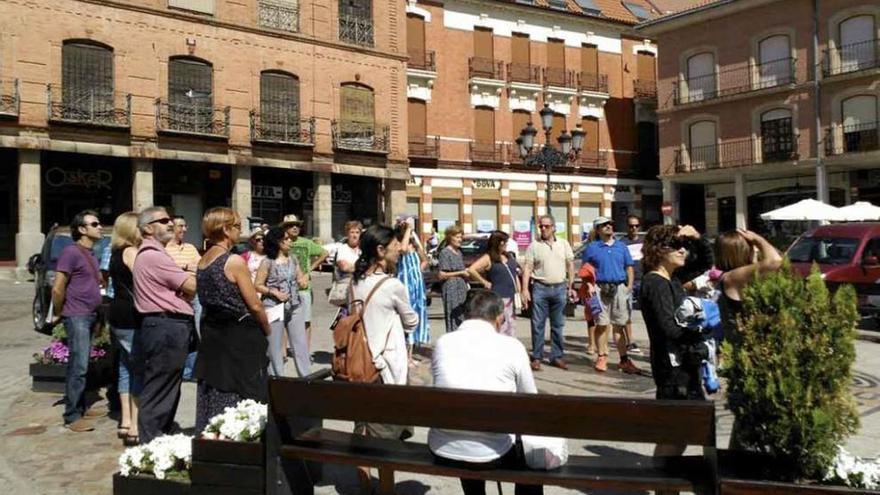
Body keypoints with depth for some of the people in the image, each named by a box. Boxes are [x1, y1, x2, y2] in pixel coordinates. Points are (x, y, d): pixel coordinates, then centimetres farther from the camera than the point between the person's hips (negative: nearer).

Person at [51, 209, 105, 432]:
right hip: (77, 317, -8)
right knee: (78, 367, -8)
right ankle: (72, 417, -3)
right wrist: (58, 314, -4)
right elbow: (58, 289, -13)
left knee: (81, 365, 14)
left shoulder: (90, 254, 15)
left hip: (90, 316, 9)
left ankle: (81, 408, 22)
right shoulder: (71, 252, -12)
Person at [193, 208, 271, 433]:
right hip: (240, 339, -8)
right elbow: (255, 306, -14)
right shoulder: (234, 261, -16)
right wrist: (266, 328, 3)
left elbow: (209, 299, 13)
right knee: (242, 401, 1)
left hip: (212, 336, 8)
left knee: (212, 400, 15)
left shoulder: (202, 262, 7)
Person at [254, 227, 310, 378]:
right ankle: (277, 378, 16)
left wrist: (303, 281, -6)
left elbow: (300, 278, 17)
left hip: (295, 306, 5)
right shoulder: (267, 262, -7)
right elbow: (258, 286, -5)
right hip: (274, 307, -5)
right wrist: (274, 292, -17)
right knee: (275, 345, 4)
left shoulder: (292, 259, 7)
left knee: (301, 343, 5)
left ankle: (306, 376, 11)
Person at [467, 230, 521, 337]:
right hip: (499, 297, -7)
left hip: (512, 297, 8)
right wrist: (485, 282, -12)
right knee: (501, 328, -10)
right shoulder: (488, 258, -7)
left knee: (511, 329, 12)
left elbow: (515, 273, 20)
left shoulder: (508, 255, 14)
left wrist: (519, 291, 11)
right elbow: (471, 270, -17)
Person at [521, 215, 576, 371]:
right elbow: (527, 268, -2)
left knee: (558, 325, 8)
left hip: (560, 288, 2)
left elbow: (570, 265, 11)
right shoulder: (534, 245, 1)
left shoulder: (564, 244, 9)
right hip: (540, 288, -2)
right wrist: (525, 289, -11)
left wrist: (571, 287, 5)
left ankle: (556, 356, 16)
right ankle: (536, 357, 6)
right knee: (538, 325, -1)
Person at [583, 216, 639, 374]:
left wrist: (630, 285, 4)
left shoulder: (621, 247, 15)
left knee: (620, 325, 3)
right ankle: (602, 357, 9)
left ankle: (624, 359, 6)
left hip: (619, 288, 2)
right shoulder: (592, 248, 6)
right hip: (600, 288, -2)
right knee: (602, 324, 0)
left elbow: (629, 267, 15)